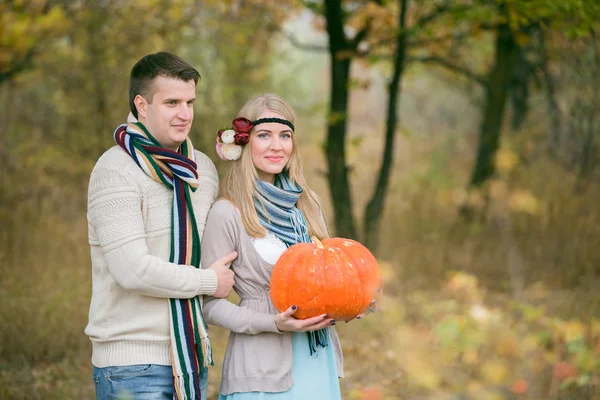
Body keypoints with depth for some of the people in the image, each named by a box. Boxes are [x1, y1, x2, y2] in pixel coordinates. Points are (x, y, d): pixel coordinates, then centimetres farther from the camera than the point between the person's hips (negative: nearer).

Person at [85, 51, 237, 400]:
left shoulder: (203, 168, 12)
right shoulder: (115, 172, -12)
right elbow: (133, 270, -20)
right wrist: (209, 281, -9)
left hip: (191, 356, 7)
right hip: (133, 363, -7)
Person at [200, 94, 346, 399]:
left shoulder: (306, 205, 9)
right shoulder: (227, 213, -9)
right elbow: (209, 303, -9)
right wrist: (273, 323, -19)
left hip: (318, 360, 5)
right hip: (263, 370, -5)